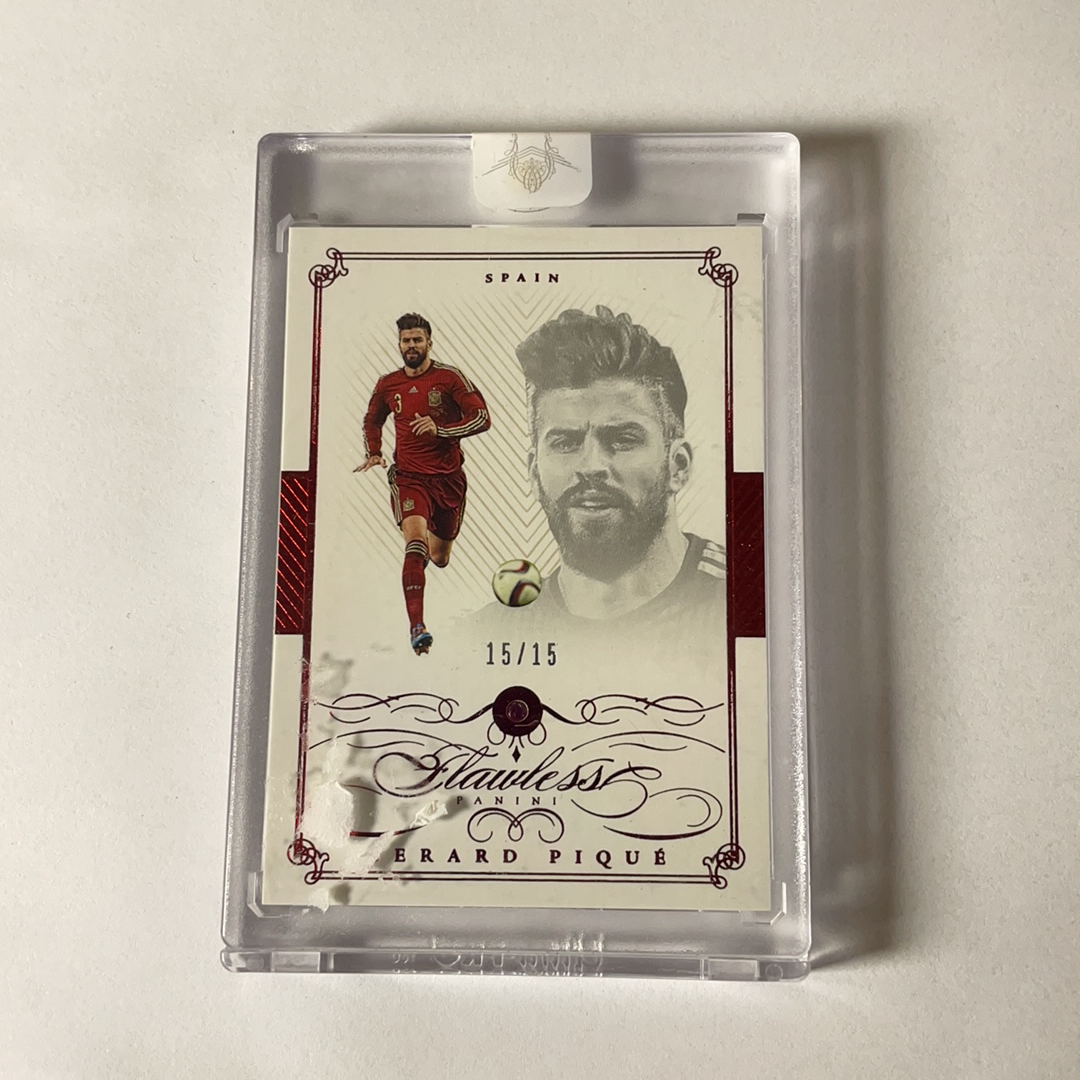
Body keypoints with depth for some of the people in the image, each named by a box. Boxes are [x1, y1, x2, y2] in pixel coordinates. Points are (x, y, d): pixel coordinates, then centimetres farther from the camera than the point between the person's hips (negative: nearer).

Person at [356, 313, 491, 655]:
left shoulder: (449, 377, -5)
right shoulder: (387, 385, 6)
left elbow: (482, 417, -11)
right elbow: (372, 421, 24)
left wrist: (440, 428, -22)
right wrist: (374, 454, 8)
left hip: (448, 477, 0)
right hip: (409, 476, 0)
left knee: (439, 558, 13)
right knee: (416, 540, -26)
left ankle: (431, 548, 54)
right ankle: (416, 625, -28)